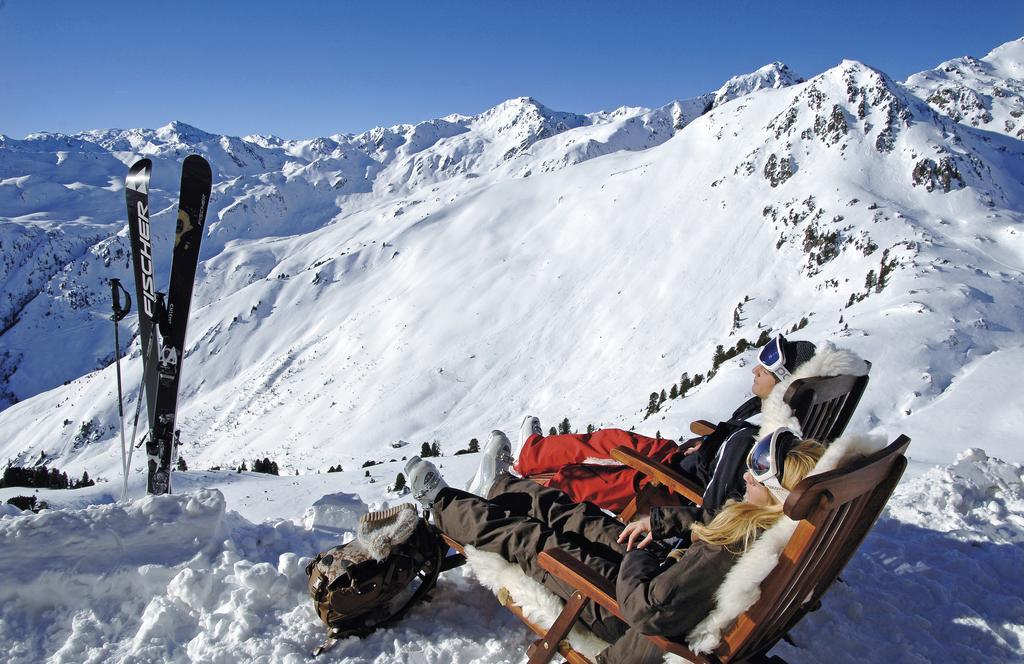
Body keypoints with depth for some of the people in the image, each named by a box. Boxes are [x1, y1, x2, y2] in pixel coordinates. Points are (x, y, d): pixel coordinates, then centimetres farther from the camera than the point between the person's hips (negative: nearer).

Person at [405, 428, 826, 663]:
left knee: (527, 539, 4)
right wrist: (660, 520, -3)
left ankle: (440, 504, 28)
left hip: (626, 600, -7)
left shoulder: (729, 554, -40)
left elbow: (647, 607, -37)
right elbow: (707, 518, 7)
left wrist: (636, 556, -19)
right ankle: (501, 486, 47)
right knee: (578, 517, 19)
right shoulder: (765, 526, -13)